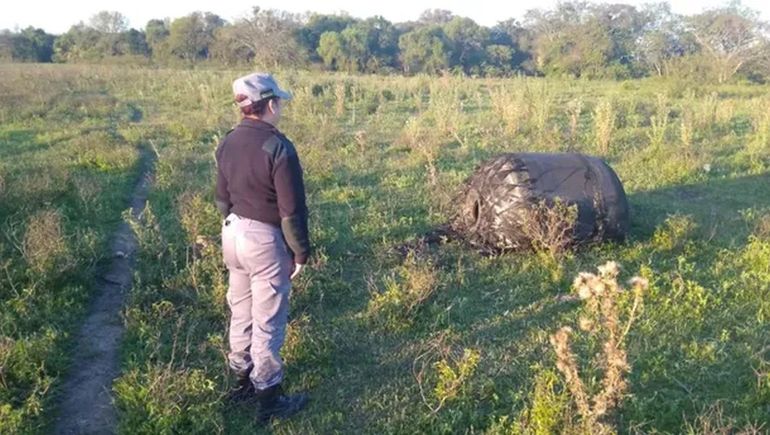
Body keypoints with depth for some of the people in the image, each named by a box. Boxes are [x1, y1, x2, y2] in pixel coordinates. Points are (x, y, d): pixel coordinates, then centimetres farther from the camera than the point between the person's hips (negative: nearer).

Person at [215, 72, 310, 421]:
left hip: (232, 234, 8)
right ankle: (269, 398, 17)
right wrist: (301, 252, -8)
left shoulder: (228, 143, 4)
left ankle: (242, 379, 37)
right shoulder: (278, 146, -20)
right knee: (268, 321, 4)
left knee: (241, 311, 20)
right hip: (266, 239, -8)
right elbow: (292, 209, -18)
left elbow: (222, 198, 12)